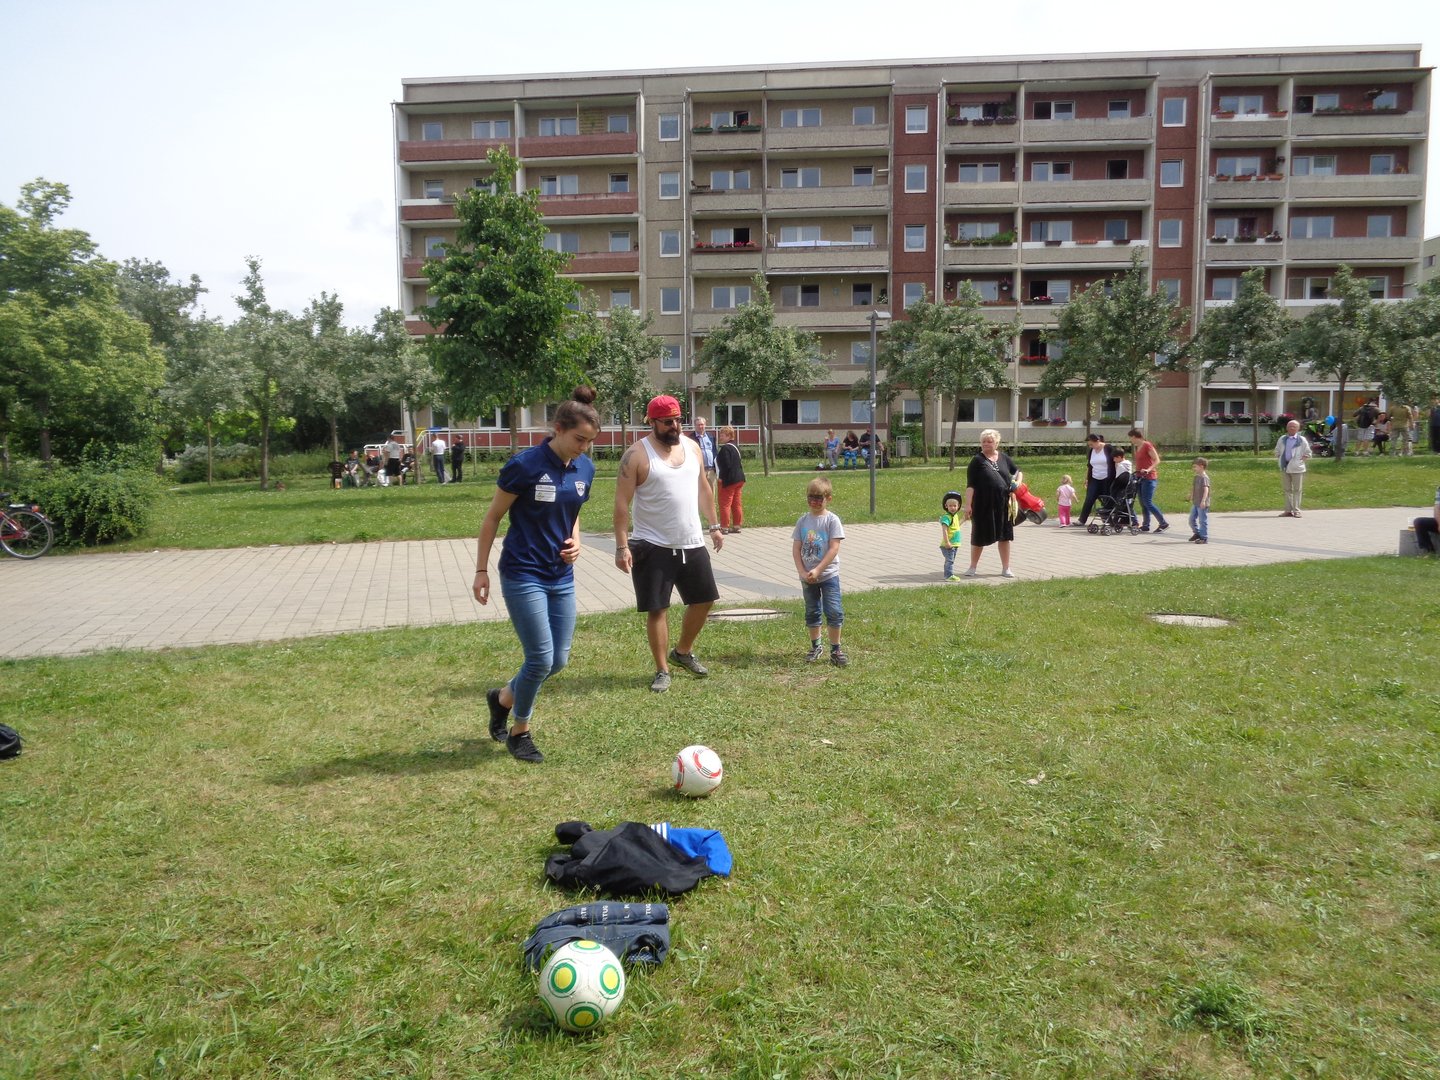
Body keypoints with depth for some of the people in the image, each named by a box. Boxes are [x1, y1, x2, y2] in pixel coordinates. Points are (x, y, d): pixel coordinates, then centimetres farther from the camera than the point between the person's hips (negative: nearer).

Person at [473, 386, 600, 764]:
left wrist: (575, 541, -3)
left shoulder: (585, 469, 1)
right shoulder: (524, 465, -16)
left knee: (559, 660, 9)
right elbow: (492, 517, -7)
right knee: (541, 659, -6)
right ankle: (519, 733, 19)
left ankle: (502, 697, 37)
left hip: (562, 577, 7)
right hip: (523, 576, -6)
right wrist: (481, 570, -6)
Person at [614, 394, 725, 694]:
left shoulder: (692, 447, 7)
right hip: (654, 547, -6)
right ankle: (662, 670, 15)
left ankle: (683, 652, 35)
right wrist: (622, 546, -17)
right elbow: (622, 503, -12)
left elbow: (703, 489, 17)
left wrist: (714, 525, 15)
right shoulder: (637, 454, -11)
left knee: (704, 599, 14)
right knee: (657, 609, 0)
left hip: (692, 544, 6)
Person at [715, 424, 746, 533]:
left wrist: (721, 477, -17)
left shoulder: (725, 448, -17)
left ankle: (724, 526, -1)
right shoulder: (736, 446, 13)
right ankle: (737, 525, 16)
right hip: (739, 478, 9)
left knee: (725, 504, -3)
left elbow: (726, 465, -23)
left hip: (729, 480, -9)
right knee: (736, 504, 12)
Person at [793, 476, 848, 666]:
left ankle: (835, 649, 6)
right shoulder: (803, 520, 2)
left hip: (828, 574, -4)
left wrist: (817, 570, -18)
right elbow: (796, 549, 1)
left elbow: (834, 549, -14)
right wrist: (802, 572, -10)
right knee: (812, 612, 14)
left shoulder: (832, 520, -9)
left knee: (834, 612, -6)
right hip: (807, 577, 4)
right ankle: (816, 647, 28)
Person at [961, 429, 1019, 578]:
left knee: (1004, 535, 9)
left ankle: (1006, 568, 20)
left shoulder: (1004, 458, 7)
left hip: (1002, 504, 4)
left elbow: (1017, 472, 23)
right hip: (983, 504, -3)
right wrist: (968, 505, -17)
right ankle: (972, 567, 20)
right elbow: (970, 485, -10)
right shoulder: (977, 460, -5)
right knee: (979, 536, 5)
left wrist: (1017, 483, 3)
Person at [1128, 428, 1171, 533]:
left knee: (1147, 503, -11)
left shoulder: (1147, 445, -12)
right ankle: (1145, 526, 12)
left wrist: (1148, 470, -30)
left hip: (1149, 478, -9)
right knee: (1142, 503, 8)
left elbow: (1157, 460, -18)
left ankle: (1164, 523, -4)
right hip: (1140, 478, 9)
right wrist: (1136, 472, 10)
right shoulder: (1137, 447, 13)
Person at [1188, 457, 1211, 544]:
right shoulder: (1196, 477, 11)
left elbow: (1206, 489, -25)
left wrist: (1203, 501, -33)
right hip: (1195, 503, 9)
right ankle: (1197, 533, 33)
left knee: (1203, 521, -2)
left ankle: (1204, 538, 6)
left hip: (1202, 504, -9)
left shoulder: (1204, 478, -16)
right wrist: (1191, 498, 27)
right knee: (1192, 519, 15)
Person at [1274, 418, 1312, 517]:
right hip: (1284, 468, 4)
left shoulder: (1302, 440, -1)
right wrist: (1278, 460, 6)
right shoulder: (1282, 439, 9)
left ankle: (1296, 511, 3)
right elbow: (1277, 452, 18)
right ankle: (1288, 510, 15)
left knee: (1297, 490, -1)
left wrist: (1300, 459, -7)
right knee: (1287, 490, 9)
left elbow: (1308, 454, 4)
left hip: (1297, 468, -4)